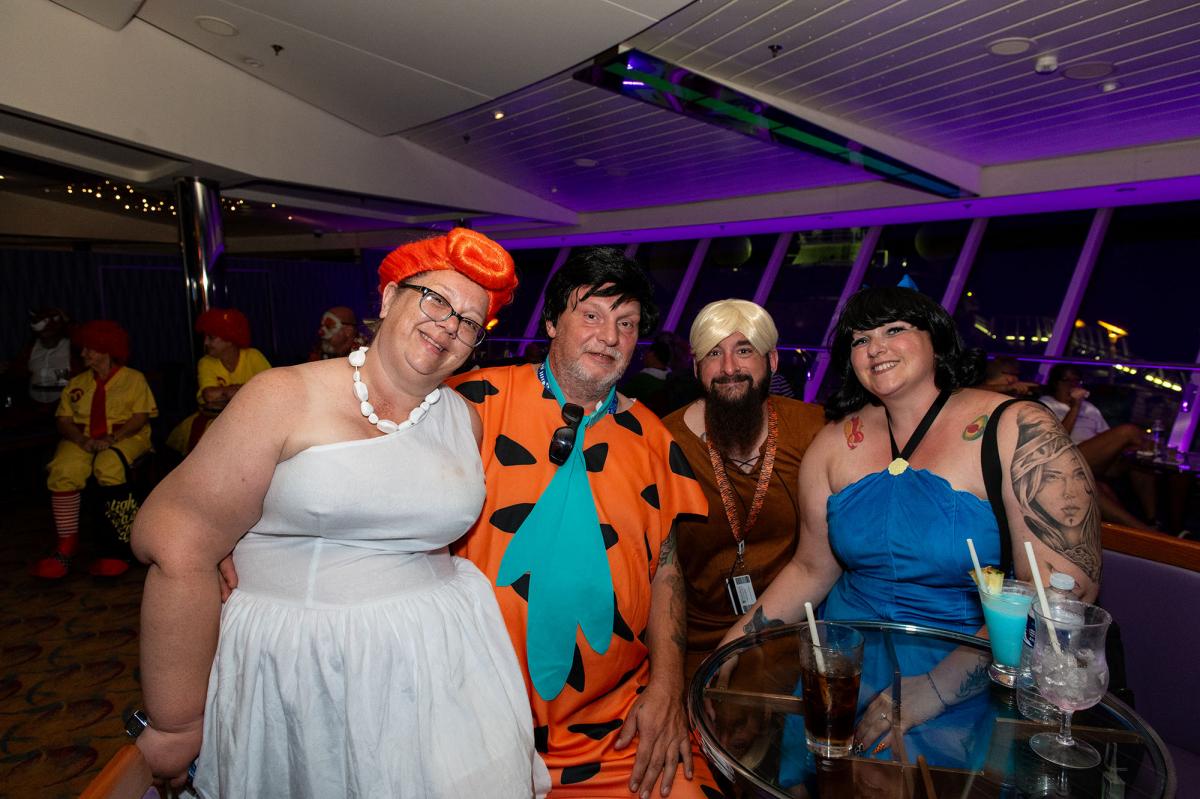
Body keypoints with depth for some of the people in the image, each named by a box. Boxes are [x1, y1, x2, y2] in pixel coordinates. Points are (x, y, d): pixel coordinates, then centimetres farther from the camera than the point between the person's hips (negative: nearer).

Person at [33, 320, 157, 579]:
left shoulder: (133, 378, 11)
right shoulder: (77, 383, 24)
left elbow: (140, 417, -3)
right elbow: (63, 420, 11)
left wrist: (112, 438, -19)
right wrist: (82, 440, -11)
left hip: (125, 437, -4)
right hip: (82, 439, 4)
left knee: (108, 467, -37)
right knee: (63, 470, -30)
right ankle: (66, 544, -26)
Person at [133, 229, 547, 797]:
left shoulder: (465, 420, 4)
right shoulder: (285, 398, -8)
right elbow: (177, 546, -11)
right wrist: (177, 724, -8)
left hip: (433, 663, 3)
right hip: (287, 669, -2)